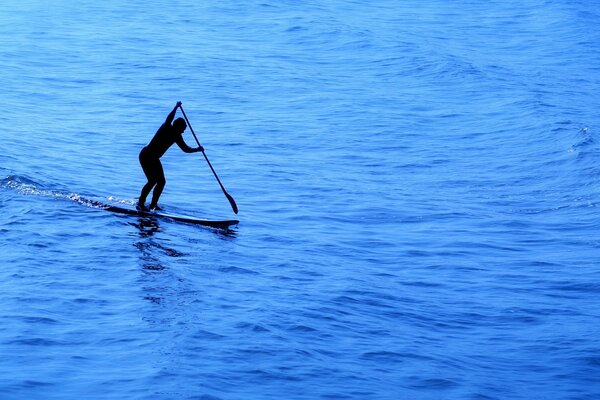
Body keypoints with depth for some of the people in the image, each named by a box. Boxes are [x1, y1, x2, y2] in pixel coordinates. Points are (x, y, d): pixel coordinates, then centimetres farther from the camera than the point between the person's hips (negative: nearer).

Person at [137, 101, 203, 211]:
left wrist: (197, 149, -5)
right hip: (146, 155, -9)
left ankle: (153, 205, 13)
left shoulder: (177, 136, 6)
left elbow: (186, 149, 9)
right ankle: (140, 204, -9)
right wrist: (176, 107, -40)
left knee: (161, 181, 5)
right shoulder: (166, 128, -16)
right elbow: (168, 119, -38)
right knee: (152, 181, -17)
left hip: (154, 159, 9)